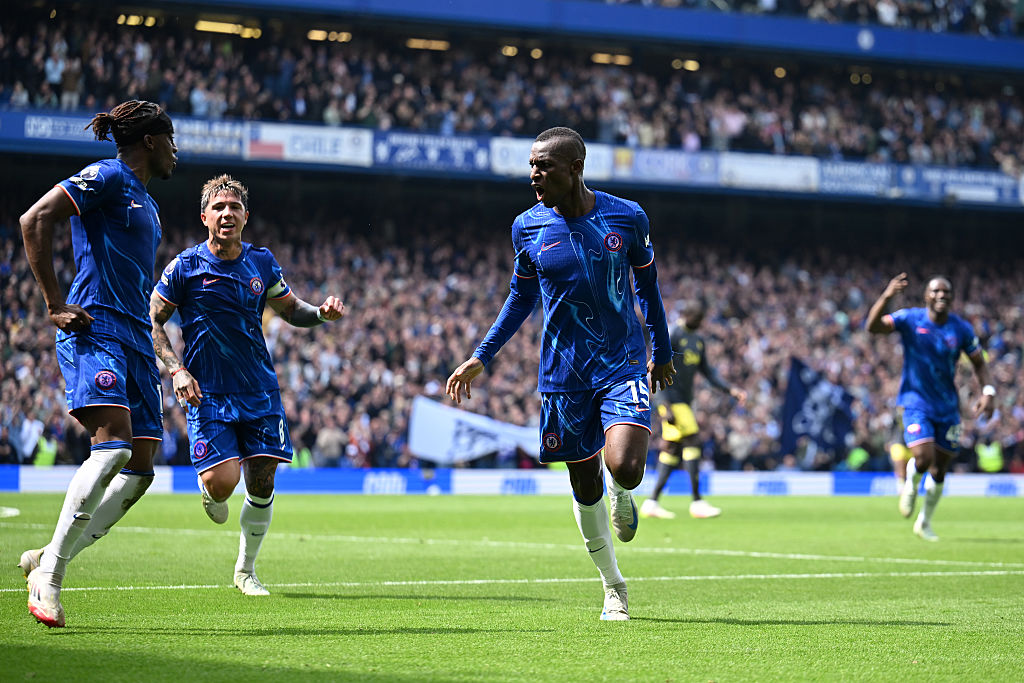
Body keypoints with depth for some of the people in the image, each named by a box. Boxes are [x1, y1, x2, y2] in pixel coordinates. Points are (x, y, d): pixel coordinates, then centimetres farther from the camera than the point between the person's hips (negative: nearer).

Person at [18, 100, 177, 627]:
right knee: (113, 447, -24)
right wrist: (55, 305, -15)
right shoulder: (106, 177, -2)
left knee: (139, 468, -1)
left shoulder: (146, 202, 25)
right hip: (95, 331, -9)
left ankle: (47, 559, 5)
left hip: (135, 339, 9)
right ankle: (49, 573, -17)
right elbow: (34, 222, -13)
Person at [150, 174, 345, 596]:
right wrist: (176, 370, -14)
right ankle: (208, 489, 23)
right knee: (222, 482, -17)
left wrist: (322, 312, -4)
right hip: (207, 393, -3)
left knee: (261, 484, -1)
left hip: (259, 391, 3)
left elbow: (291, 310, 18)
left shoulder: (262, 262, 5)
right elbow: (153, 322, 0)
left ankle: (246, 571, 19)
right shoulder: (185, 267, -6)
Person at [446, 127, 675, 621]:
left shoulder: (628, 217, -6)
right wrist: (480, 358, 6)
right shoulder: (527, 227, -3)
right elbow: (522, 298, 12)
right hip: (564, 373, 2)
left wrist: (662, 352, 19)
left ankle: (622, 495, 16)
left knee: (625, 468, -22)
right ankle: (613, 587, 26)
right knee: (585, 485, 7)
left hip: (624, 363, -2)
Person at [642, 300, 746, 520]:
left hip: (685, 401, 9)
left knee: (672, 449, 6)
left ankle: (652, 502, 8)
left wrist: (730, 390, 9)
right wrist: (666, 407, -22)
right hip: (671, 399, -9)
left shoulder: (697, 340, 16)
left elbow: (707, 371, 21)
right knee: (692, 441, -15)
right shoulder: (671, 336, -12)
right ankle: (697, 502, -14)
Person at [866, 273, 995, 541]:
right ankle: (910, 486, 14)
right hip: (916, 402, -3)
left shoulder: (961, 328, -1)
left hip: (947, 406, 3)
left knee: (939, 472, 6)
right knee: (923, 458, -23)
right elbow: (873, 327, -22)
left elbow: (979, 363, 10)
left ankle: (924, 522, 28)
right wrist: (886, 297, -37)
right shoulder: (909, 319, -8)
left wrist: (988, 392, -6)